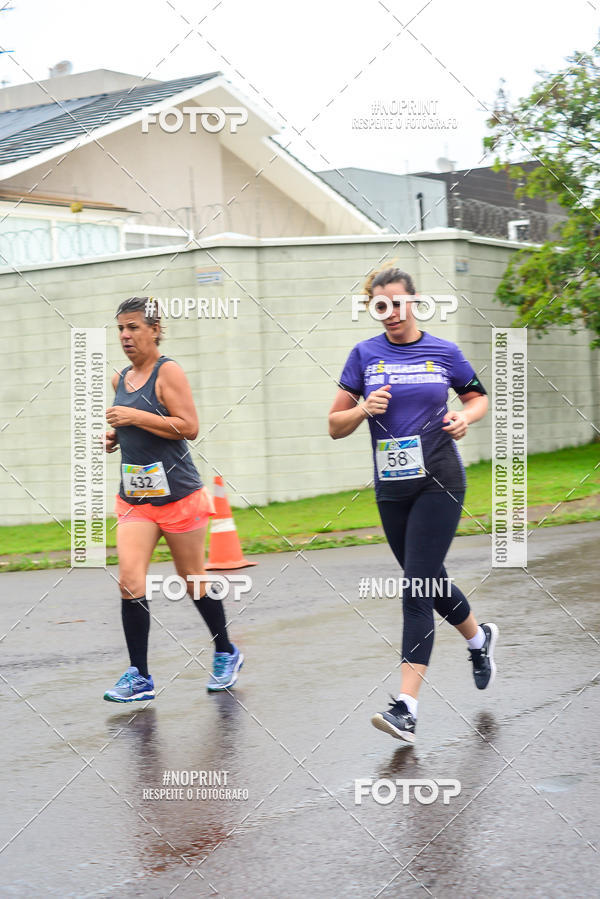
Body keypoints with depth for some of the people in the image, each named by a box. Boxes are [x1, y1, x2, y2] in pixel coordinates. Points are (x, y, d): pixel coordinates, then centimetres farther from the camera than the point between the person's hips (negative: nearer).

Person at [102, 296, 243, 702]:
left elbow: (189, 427, -17)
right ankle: (140, 677, -5)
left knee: (194, 580, 7)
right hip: (134, 497, 5)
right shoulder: (120, 379, 12)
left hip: (178, 494, -5)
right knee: (130, 580, -11)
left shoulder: (167, 372, -9)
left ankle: (226, 653, 30)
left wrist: (134, 417, -20)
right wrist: (115, 437, 7)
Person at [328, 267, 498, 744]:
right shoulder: (365, 355, 3)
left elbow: (479, 396, 16)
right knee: (428, 581, 16)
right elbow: (335, 425, 5)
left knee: (417, 589, -12)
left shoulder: (444, 352, 0)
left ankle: (407, 708, -14)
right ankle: (479, 638, 47)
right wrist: (364, 409, -15)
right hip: (392, 488, 4)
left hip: (439, 482, -3)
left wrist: (465, 417, -5)